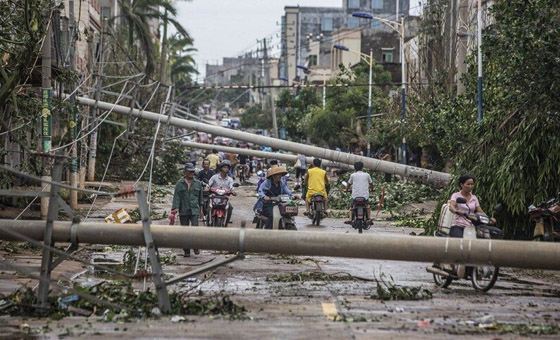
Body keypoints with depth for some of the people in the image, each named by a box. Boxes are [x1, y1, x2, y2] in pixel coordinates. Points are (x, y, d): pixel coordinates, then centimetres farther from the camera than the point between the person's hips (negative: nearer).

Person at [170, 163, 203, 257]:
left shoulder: (198, 183, 9)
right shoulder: (179, 184, 3)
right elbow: (176, 197, -3)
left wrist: (200, 208, 20)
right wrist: (174, 209, -13)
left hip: (194, 210, 0)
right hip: (183, 211, 0)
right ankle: (186, 251, 12)